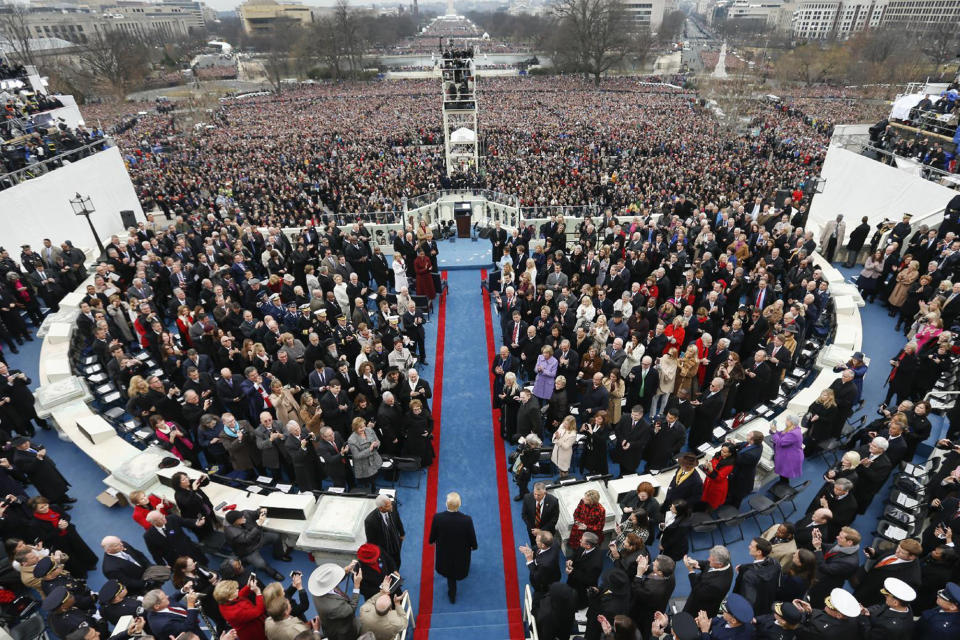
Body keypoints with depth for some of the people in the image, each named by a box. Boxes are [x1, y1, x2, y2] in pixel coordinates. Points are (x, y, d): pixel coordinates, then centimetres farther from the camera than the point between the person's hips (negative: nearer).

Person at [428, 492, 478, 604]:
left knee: (450, 574, 30)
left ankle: (452, 595, 49)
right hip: (461, 552, 0)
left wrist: (432, 541, 11)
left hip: (445, 551, 1)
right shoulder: (467, 520, -35)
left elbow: (433, 535, -13)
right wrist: (473, 546, 7)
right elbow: (472, 537, -16)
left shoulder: (437, 518, -34)